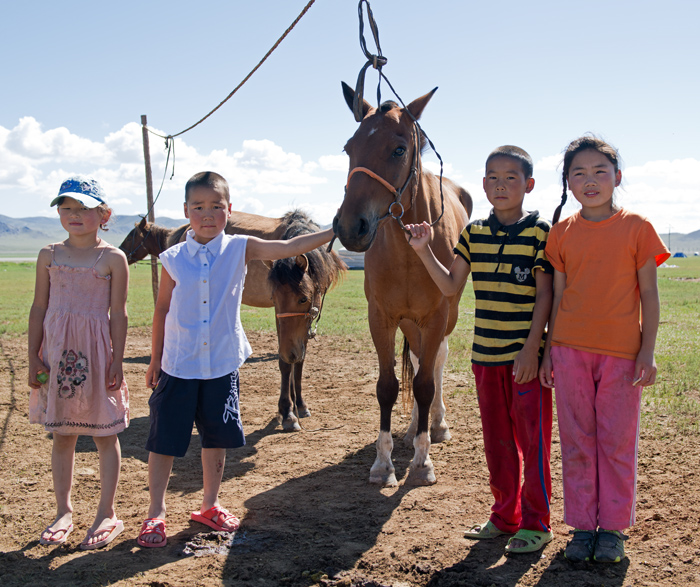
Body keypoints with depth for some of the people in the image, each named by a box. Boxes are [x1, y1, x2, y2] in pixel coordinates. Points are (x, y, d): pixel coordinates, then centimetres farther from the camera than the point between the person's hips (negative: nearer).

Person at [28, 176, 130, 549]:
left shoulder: (113, 259, -4)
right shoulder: (50, 255, 5)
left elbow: (118, 315, -3)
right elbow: (39, 309, 7)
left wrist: (117, 362, -6)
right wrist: (34, 359, 3)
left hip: (96, 354, -3)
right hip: (58, 355, 3)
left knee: (105, 434, 6)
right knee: (61, 435, 11)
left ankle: (107, 514, 18)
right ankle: (63, 512, 24)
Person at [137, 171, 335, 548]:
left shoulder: (240, 249, -5)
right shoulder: (173, 259, -4)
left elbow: (288, 248, -12)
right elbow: (162, 310, 4)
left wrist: (335, 231, -21)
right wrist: (155, 360, 6)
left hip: (222, 365, 1)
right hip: (178, 366, -1)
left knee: (217, 439, 14)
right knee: (164, 441, 5)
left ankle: (209, 506, 32)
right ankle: (156, 513, 20)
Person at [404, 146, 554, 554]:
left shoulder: (539, 231, -6)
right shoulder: (474, 233, 7)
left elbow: (545, 295, -9)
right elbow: (451, 287, 9)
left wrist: (532, 348, -15)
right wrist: (424, 251, -2)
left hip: (527, 354, -5)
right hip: (486, 353, 5)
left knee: (532, 438, 1)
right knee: (496, 439, 14)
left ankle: (536, 523, 14)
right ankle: (505, 515, 28)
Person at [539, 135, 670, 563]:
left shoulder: (636, 227, -2)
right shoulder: (562, 232, 5)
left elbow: (649, 294, -1)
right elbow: (558, 295, 8)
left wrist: (648, 351, -6)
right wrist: (549, 350, 6)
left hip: (621, 351, -2)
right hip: (571, 350, 2)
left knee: (617, 442, 5)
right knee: (577, 441, 8)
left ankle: (613, 528, 20)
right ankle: (582, 526, 21)